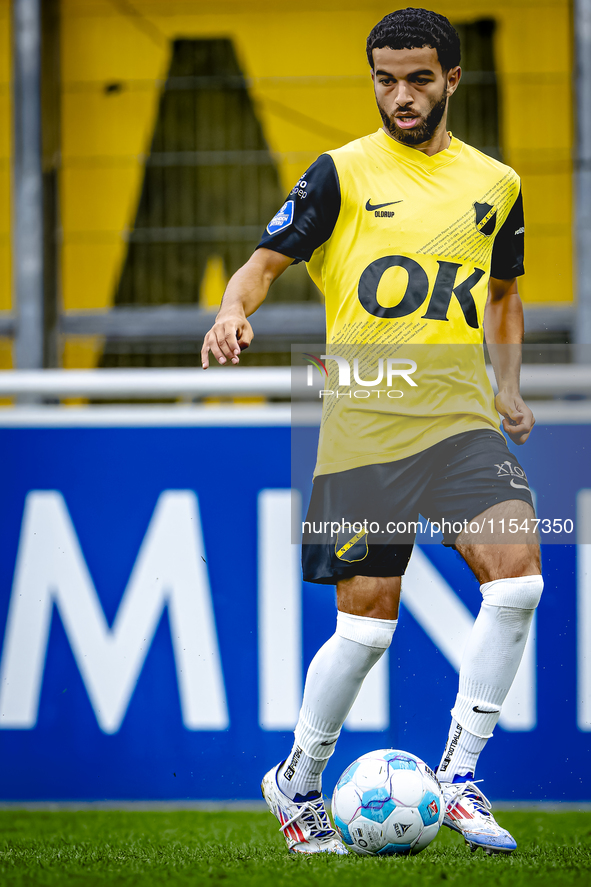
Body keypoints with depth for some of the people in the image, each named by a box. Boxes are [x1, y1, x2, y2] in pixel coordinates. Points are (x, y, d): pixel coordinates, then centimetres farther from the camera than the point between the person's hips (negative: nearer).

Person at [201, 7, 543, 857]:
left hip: (461, 413, 3)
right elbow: (267, 260, 0)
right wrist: (234, 310, -22)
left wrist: (509, 386, 16)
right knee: (367, 622, -3)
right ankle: (297, 781, 21)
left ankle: (458, 777, -6)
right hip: (365, 419, -3)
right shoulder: (343, 173, 3)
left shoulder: (495, 184, 13)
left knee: (517, 573, -18)